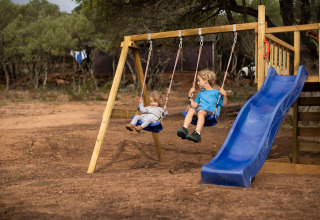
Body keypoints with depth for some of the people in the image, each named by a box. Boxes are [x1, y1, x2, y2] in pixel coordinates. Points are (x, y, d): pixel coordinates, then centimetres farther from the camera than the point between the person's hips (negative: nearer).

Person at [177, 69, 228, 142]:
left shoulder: (216, 92, 11)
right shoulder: (201, 93, 31)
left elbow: (224, 104, 4)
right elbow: (194, 105, 30)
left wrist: (224, 95, -11)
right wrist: (190, 95, 26)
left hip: (211, 112, -5)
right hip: (200, 110, 5)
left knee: (201, 112, -37)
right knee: (191, 110, -26)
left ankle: (197, 133, -55)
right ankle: (184, 129, -44)